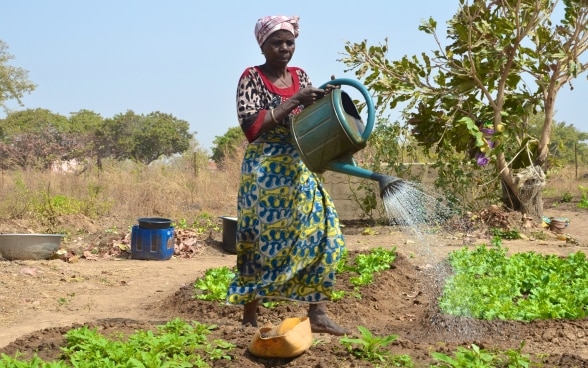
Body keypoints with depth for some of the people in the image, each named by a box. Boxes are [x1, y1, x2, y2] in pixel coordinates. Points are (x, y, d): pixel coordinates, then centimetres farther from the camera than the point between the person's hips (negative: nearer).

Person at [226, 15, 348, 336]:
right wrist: (293, 102, -20)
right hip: (265, 173, -6)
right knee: (263, 241, -3)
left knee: (321, 233, -1)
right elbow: (251, 127, -16)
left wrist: (323, 100, -10)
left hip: (299, 171, 6)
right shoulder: (251, 78, -5)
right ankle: (249, 316, 9)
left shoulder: (300, 76, 12)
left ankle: (317, 313, 5)